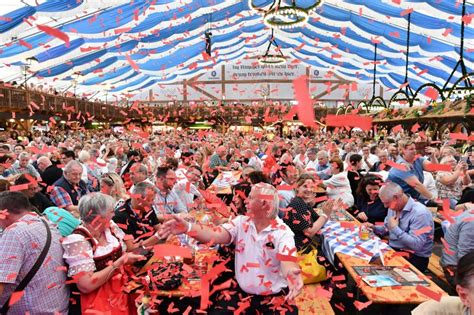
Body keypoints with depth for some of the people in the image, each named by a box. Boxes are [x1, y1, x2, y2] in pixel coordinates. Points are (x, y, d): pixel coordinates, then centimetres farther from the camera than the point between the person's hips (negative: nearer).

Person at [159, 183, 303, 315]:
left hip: (275, 297, -2)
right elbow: (215, 235, -18)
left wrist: (292, 273, -53)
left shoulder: (283, 232, -13)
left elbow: (287, 261, -27)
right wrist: (188, 227, -36)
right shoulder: (241, 222, -3)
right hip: (242, 293, 3)